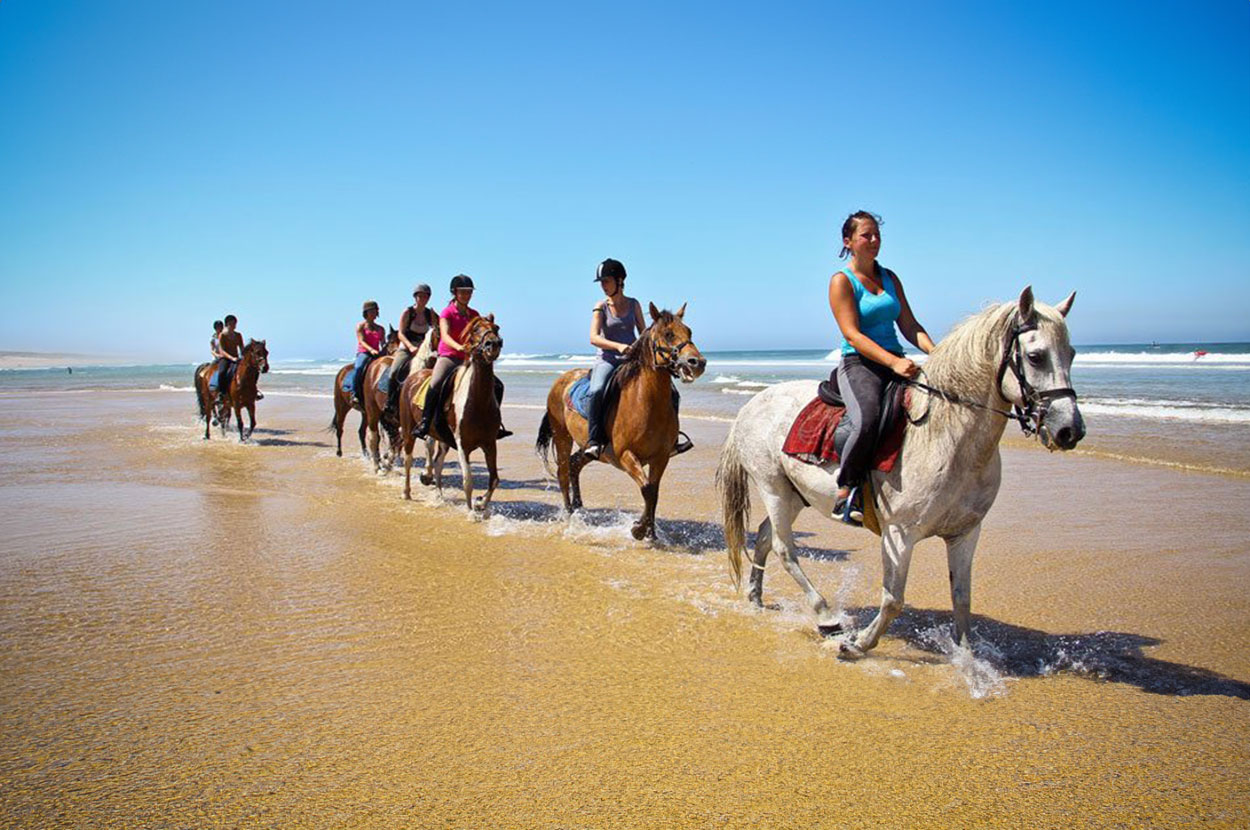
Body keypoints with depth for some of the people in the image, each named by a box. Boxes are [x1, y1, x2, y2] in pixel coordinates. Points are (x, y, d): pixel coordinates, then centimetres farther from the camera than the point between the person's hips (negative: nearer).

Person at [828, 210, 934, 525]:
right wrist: (893, 362, -24)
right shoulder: (841, 281, -2)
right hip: (859, 364, -7)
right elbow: (852, 335, -12)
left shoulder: (890, 278, 18)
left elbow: (909, 325, 15)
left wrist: (936, 353, -4)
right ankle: (846, 494, -20)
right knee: (868, 420, -35)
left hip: (897, 363, 7)